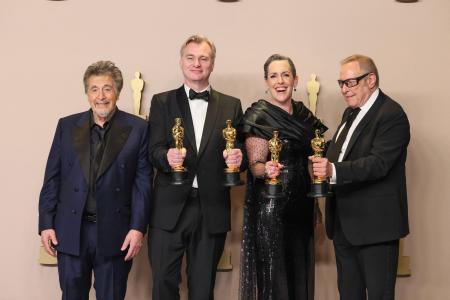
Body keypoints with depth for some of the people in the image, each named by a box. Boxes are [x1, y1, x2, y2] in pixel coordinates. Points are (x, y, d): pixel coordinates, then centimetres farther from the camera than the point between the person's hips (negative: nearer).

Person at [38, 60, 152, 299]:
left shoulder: (137, 129, 0)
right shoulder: (67, 126, 6)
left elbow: (143, 182, -3)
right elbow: (52, 178, 6)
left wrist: (138, 227, -9)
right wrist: (46, 224, 1)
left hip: (115, 234, -1)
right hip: (71, 232, 2)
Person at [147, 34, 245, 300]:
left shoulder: (231, 105, 9)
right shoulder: (162, 102, 6)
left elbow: (240, 150, 7)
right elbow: (155, 150, -2)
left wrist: (237, 158, -15)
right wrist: (167, 157, -24)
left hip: (212, 209, 1)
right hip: (170, 208, -1)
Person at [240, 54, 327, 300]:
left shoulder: (304, 114, 10)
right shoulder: (259, 116, -7)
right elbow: (255, 164, -9)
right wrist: (266, 169, -31)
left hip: (302, 205, 6)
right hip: (271, 206, -6)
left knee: (300, 272, 10)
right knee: (273, 273, -1)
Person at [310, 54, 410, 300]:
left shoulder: (391, 115, -13)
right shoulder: (350, 113, 15)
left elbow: (379, 163, -25)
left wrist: (334, 170, -37)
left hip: (375, 223, -8)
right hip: (344, 223, 9)